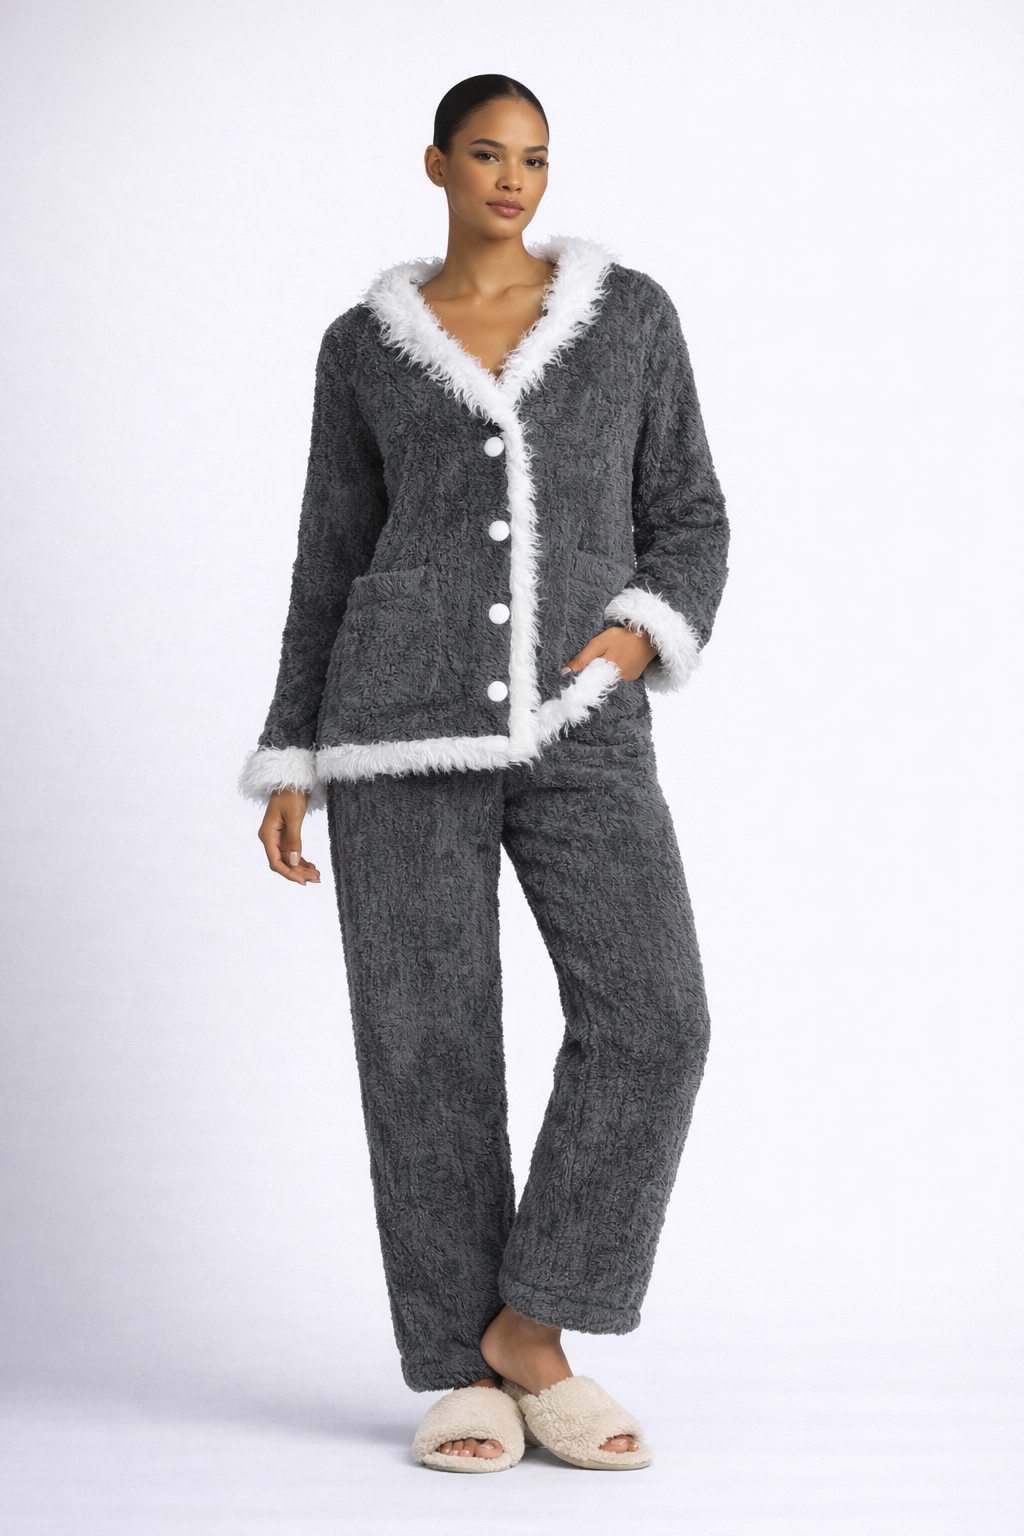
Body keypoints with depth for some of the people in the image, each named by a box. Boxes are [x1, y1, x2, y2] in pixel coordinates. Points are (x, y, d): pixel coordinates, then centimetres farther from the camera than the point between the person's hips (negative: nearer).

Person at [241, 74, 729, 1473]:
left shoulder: (629, 312, 11)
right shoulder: (366, 348, 10)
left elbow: (687, 521, 12)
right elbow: (333, 566, 12)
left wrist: (637, 638, -8)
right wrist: (290, 767, 6)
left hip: (577, 731, 1)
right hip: (407, 715, 0)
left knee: (650, 1019, -17)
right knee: (429, 1044, -5)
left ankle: (526, 1331, -3)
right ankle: (466, 1377, 8)